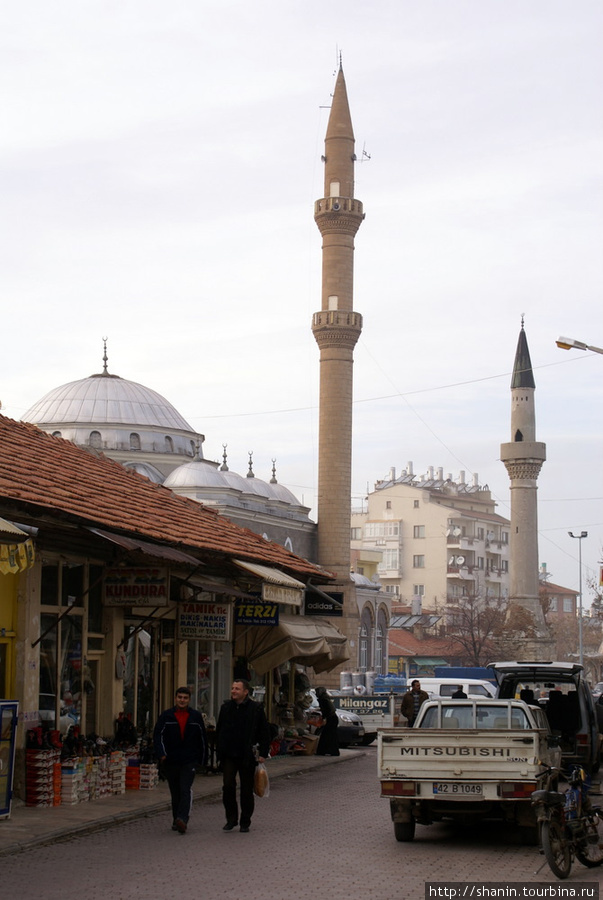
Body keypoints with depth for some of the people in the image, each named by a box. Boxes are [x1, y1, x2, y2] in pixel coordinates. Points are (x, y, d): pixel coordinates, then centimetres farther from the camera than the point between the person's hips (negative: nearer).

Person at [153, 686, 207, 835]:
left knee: (186, 789, -16)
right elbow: (157, 735, -2)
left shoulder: (196, 717, 7)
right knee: (175, 793, 10)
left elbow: (202, 739, 14)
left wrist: (202, 759, 13)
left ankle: (182, 819, -27)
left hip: (189, 761, -1)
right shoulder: (166, 716, 4)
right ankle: (176, 820, 22)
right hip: (171, 761, 1)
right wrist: (161, 754, -16)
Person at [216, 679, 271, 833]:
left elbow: (265, 733, 1)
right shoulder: (226, 707, 6)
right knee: (228, 786, -9)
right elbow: (219, 731, 14)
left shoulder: (256, 709, -4)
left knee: (246, 790, 5)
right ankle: (231, 819, 6)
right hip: (229, 756, 2)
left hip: (247, 757, -2)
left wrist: (263, 753, -6)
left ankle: (245, 822, 16)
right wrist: (219, 753, 10)